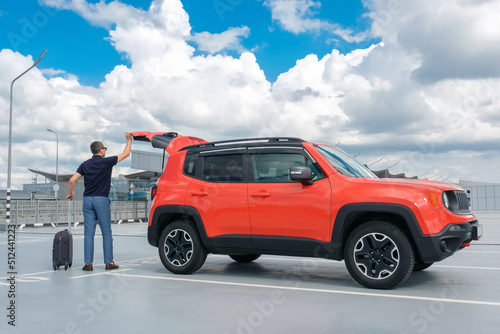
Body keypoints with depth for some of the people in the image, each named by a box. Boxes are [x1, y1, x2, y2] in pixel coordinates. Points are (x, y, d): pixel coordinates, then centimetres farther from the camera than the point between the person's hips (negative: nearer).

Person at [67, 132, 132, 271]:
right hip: (102, 200, -4)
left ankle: (88, 263, 2)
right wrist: (129, 139, 20)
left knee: (89, 233, 4)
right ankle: (109, 262, 6)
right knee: (106, 233, 3)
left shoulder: (85, 164, 7)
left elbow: (72, 180, 1)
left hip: (87, 200, 4)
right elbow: (126, 153, 6)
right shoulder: (106, 162, -4)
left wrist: (70, 193, 18)